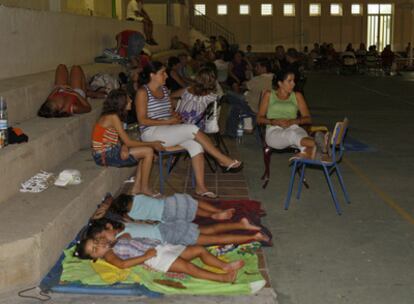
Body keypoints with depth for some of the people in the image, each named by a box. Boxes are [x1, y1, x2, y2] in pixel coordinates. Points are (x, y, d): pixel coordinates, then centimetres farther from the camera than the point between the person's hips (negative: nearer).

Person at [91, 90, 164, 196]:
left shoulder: (110, 115, 10)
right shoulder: (113, 117, -18)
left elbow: (123, 140, 6)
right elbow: (128, 142, -16)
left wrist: (124, 147, -18)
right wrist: (152, 144, -7)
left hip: (109, 151, 9)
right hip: (105, 155, -9)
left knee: (147, 150, 10)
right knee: (148, 151, -12)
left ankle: (137, 188, 8)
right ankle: (144, 188, 2)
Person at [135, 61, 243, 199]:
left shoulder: (164, 89, 15)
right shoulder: (143, 92, -8)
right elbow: (142, 120, -14)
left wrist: (175, 116, -4)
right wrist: (168, 121, -18)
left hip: (169, 131, 7)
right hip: (151, 133, -7)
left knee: (195, 145, -21)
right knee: (193, 129, -25)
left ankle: (200, 187, -22)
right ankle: (223, 159, -15)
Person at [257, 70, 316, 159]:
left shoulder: (297, 96, 19)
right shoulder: (269, 95, 15)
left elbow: (308, 119, 13)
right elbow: (259, 118, 11)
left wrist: (293, 121, -8)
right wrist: (275, 122, -9)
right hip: (274, 131, -2)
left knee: (301, 133, -38)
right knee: (292, 134, -40)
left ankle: (307, 152, -68)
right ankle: (312, 145, -67)